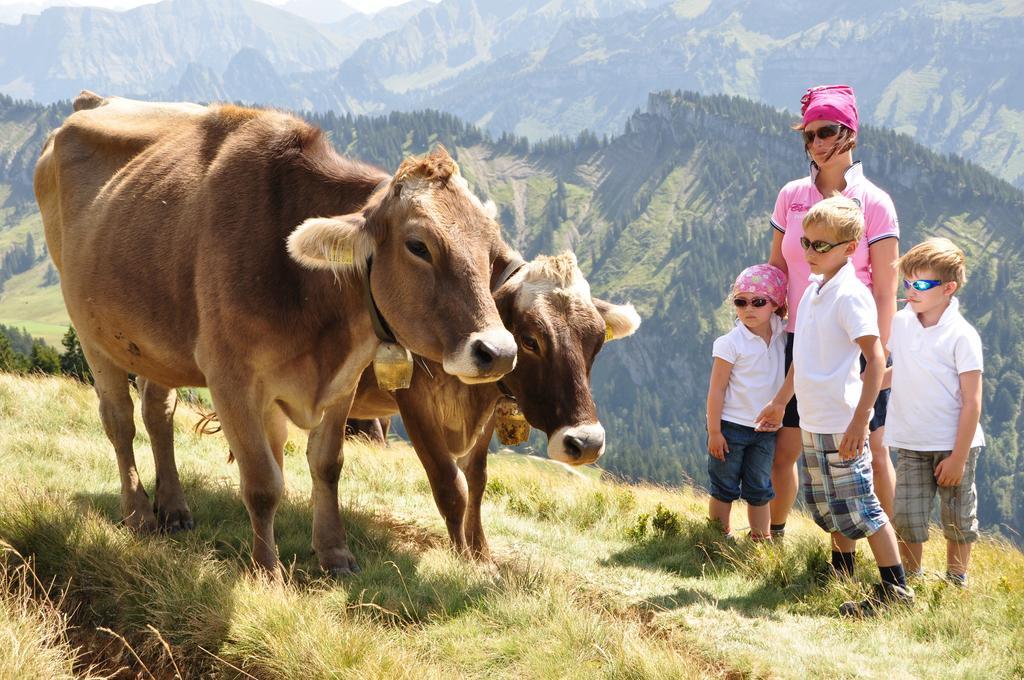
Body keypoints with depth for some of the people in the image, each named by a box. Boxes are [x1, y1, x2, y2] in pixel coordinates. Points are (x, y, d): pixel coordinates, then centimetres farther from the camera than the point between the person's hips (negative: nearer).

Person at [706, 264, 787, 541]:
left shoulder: (781, 336, -1)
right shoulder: (731, 343, -14)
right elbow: (717, 389, -12)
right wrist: (714, 432, -13)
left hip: (765, 429, 4)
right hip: (731, 426, -4)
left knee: (759, 490, 12)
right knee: (724, 489, 5)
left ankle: (761, 537, 19)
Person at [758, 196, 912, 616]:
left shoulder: (851, 296, -16)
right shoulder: (813, 291, 11)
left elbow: (876, 359, -20)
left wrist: (859, 422, -24)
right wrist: (780, 402, 28)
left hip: (841, 425, -9)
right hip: (812, 423, 9)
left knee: (859, 509, -6)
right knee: (828, 507, 18)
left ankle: (896, 588, -1)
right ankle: (841, 576, 32)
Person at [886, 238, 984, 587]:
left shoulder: (962, 336, -13)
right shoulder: (901, 323, 2)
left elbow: (972, 402, -13)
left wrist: (958, 457, -14)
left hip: (955, 444, -4)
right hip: (911, 444, 4)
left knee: (957, 520, 7)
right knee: (906, 518, -1)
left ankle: (956, 582, 23)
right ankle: (910, 581, 16)